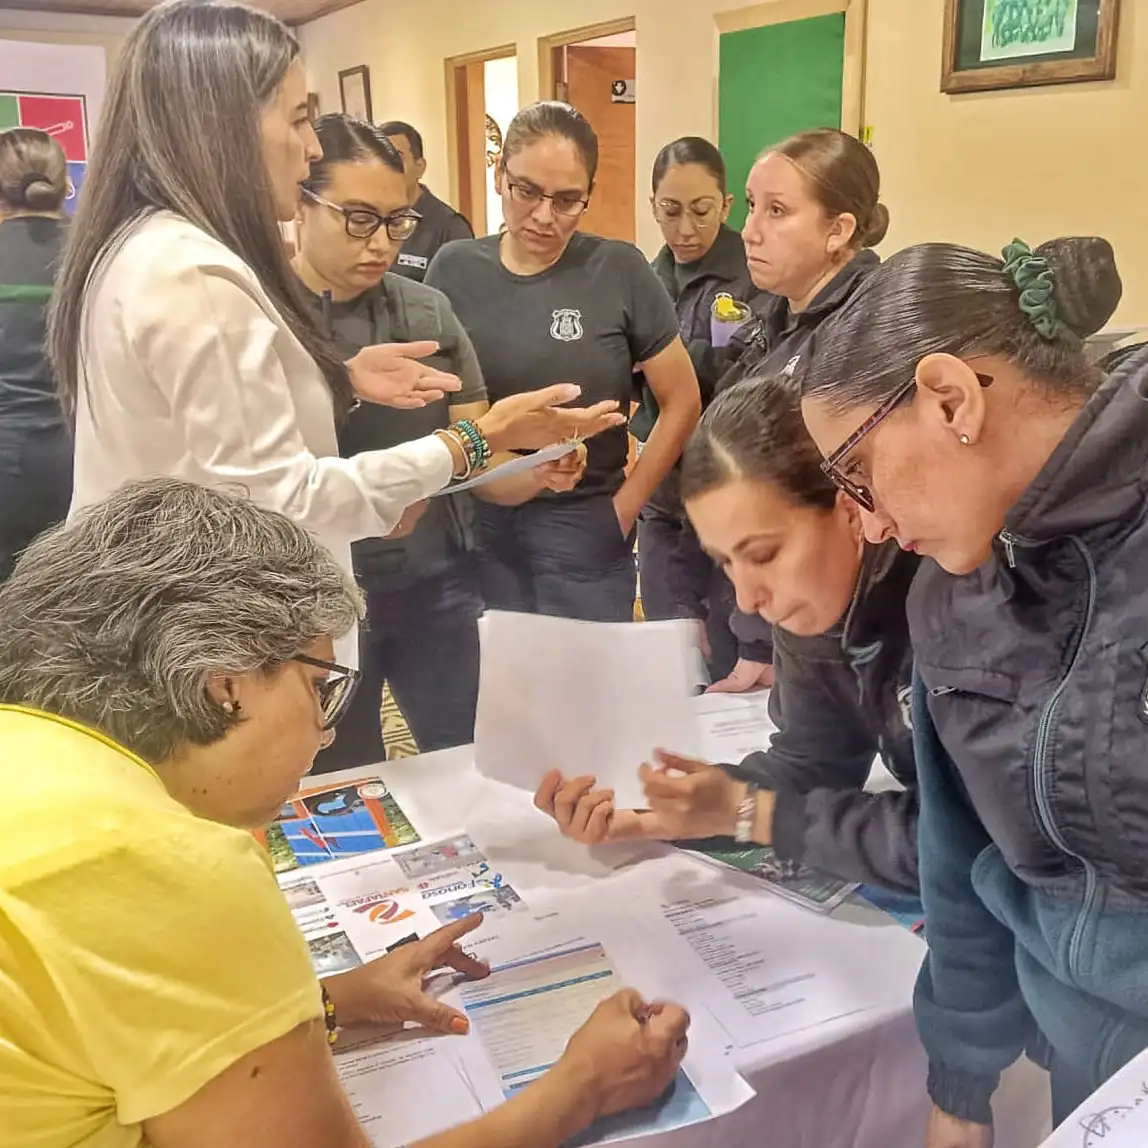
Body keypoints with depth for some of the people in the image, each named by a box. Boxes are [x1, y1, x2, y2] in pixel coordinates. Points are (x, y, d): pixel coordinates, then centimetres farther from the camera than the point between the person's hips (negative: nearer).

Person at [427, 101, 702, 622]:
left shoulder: (620, 271, -7)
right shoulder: (454, 269, 0)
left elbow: (682, 402, -2)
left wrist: (625, 507, -3)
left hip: (583, 525, -2)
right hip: (474, 521, 2)